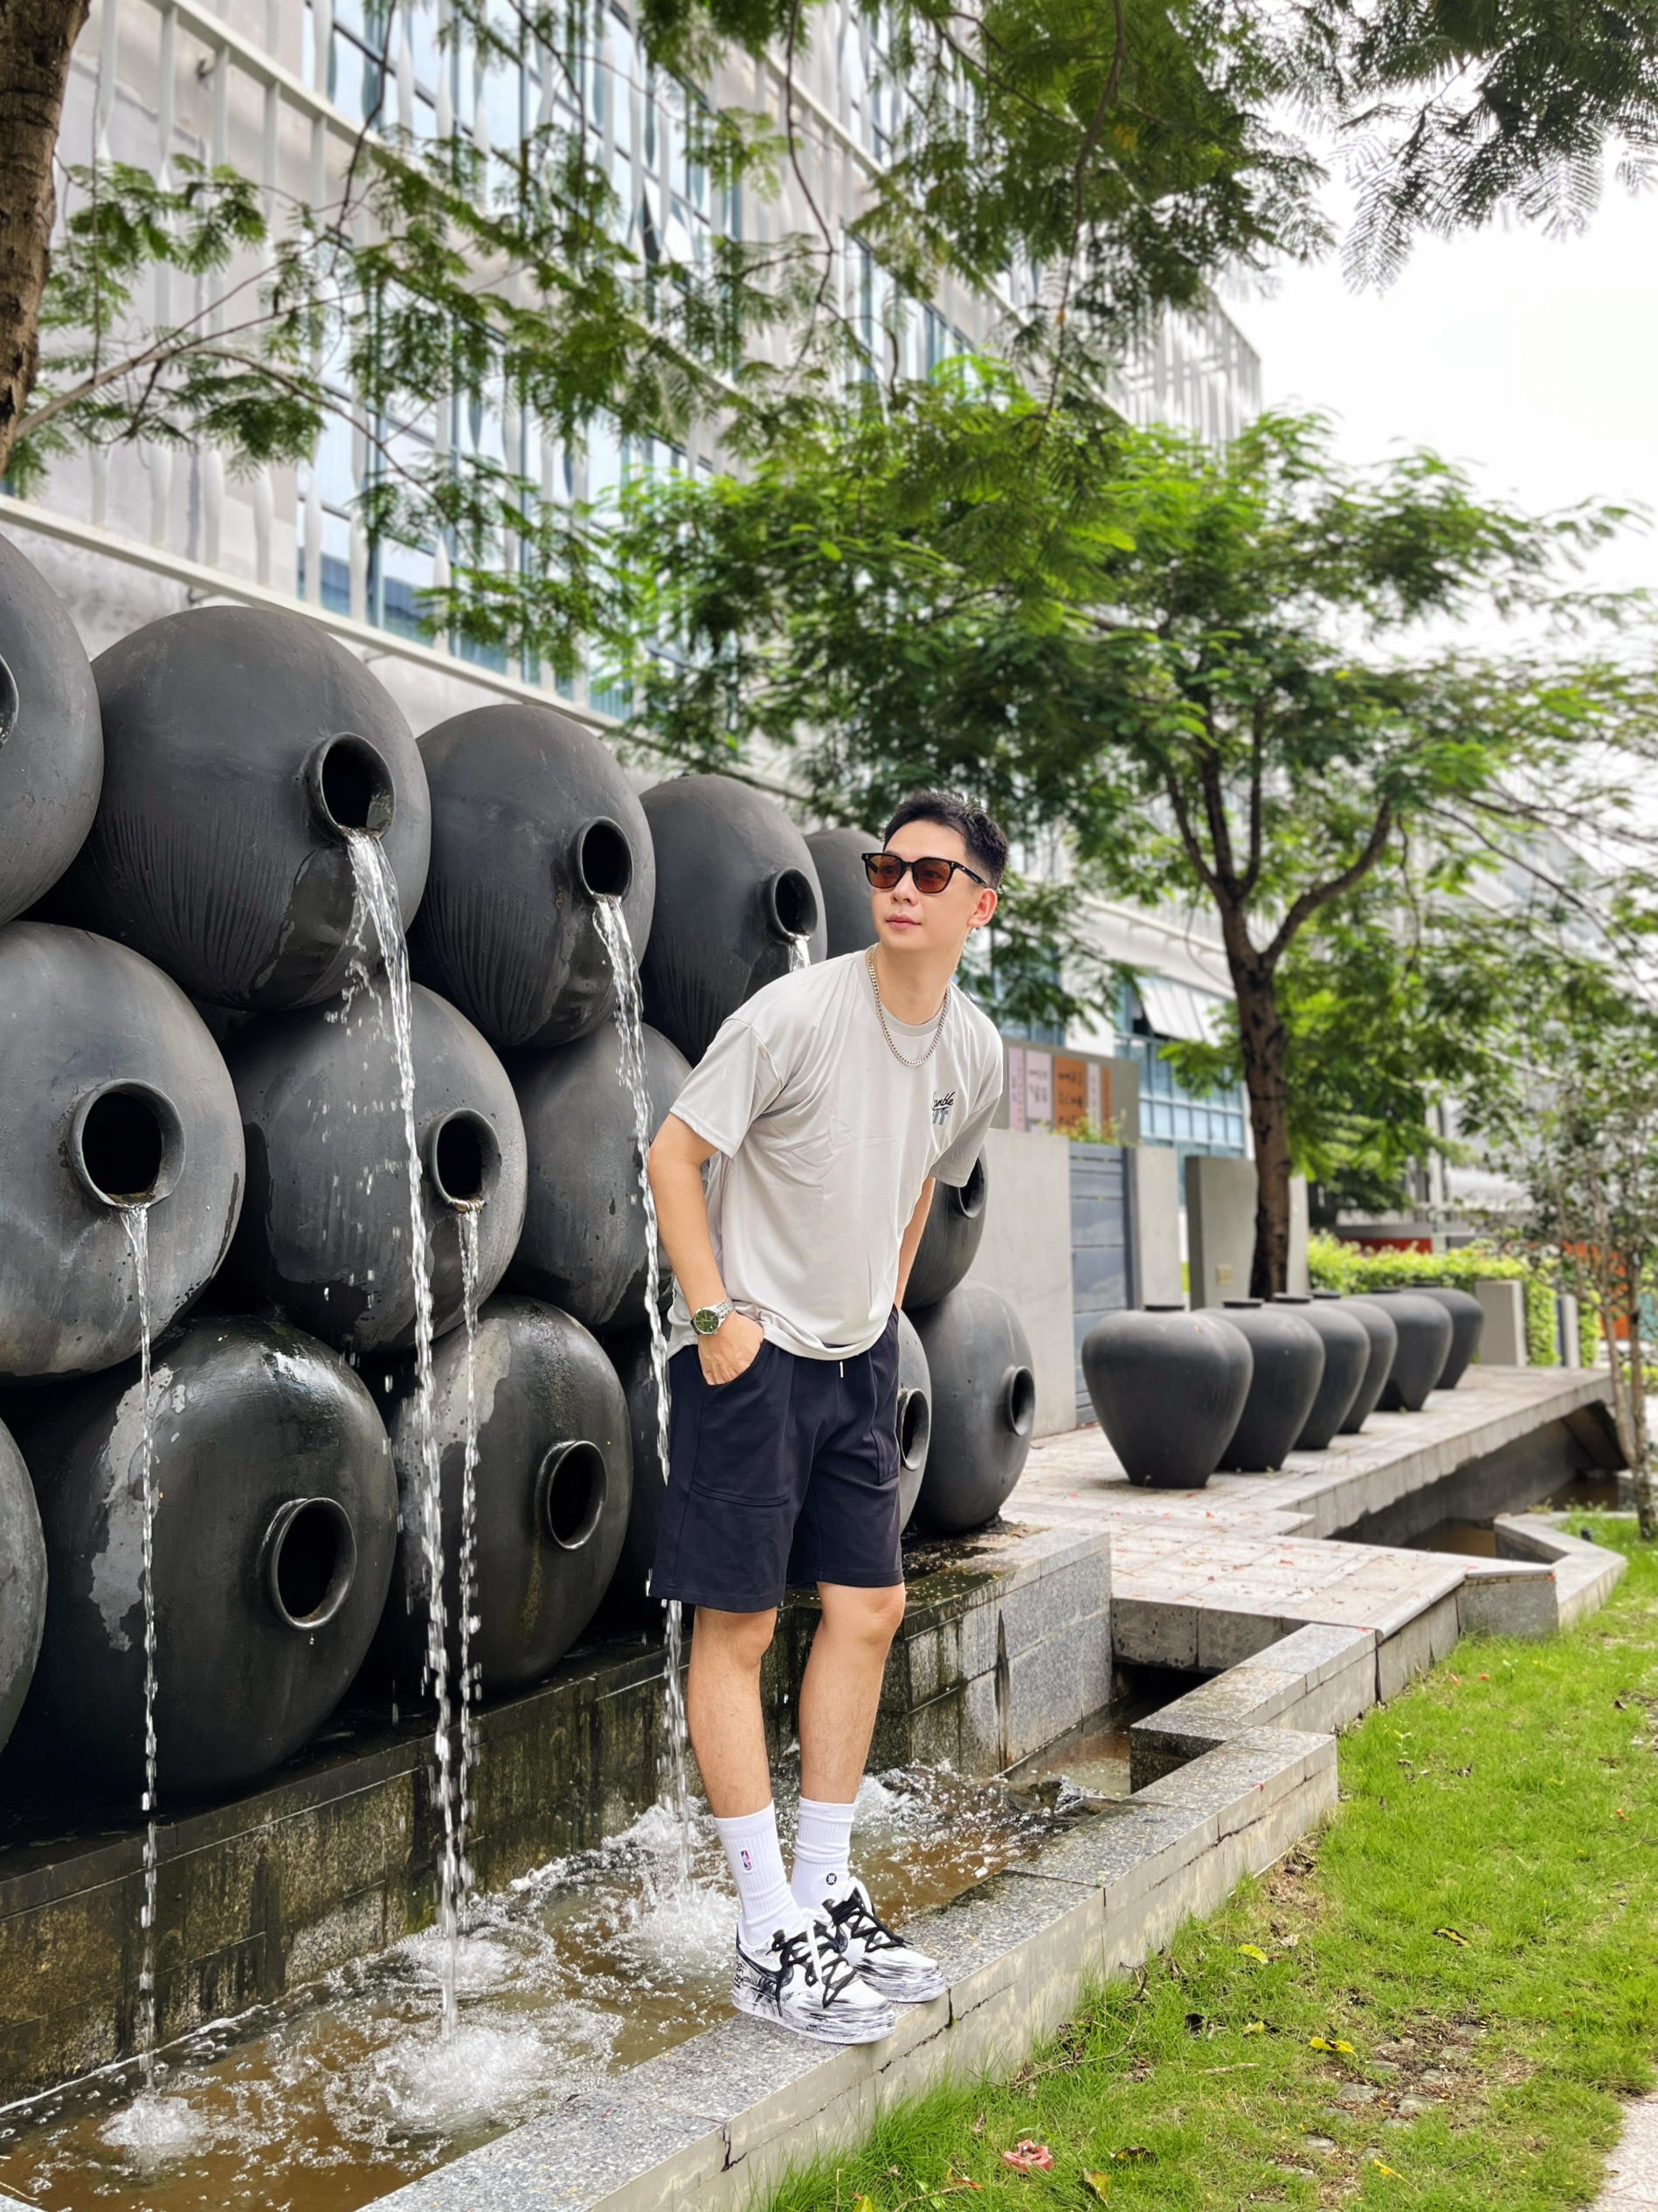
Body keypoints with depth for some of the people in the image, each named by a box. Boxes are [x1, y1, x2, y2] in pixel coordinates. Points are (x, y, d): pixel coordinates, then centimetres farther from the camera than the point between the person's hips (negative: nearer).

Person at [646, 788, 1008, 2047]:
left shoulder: (976, 1051, 3)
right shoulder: (797, 1013, -17)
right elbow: (675, 1155, -12)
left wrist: (882, 1312, 16)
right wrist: (716, 1316, -16)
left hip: (859, 1356, 7)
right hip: (752, 1352, -7)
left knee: (869, 1609, 9)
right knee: (738, 1625, 0)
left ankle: (826, 1895, 25)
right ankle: (771, 1943, 9)